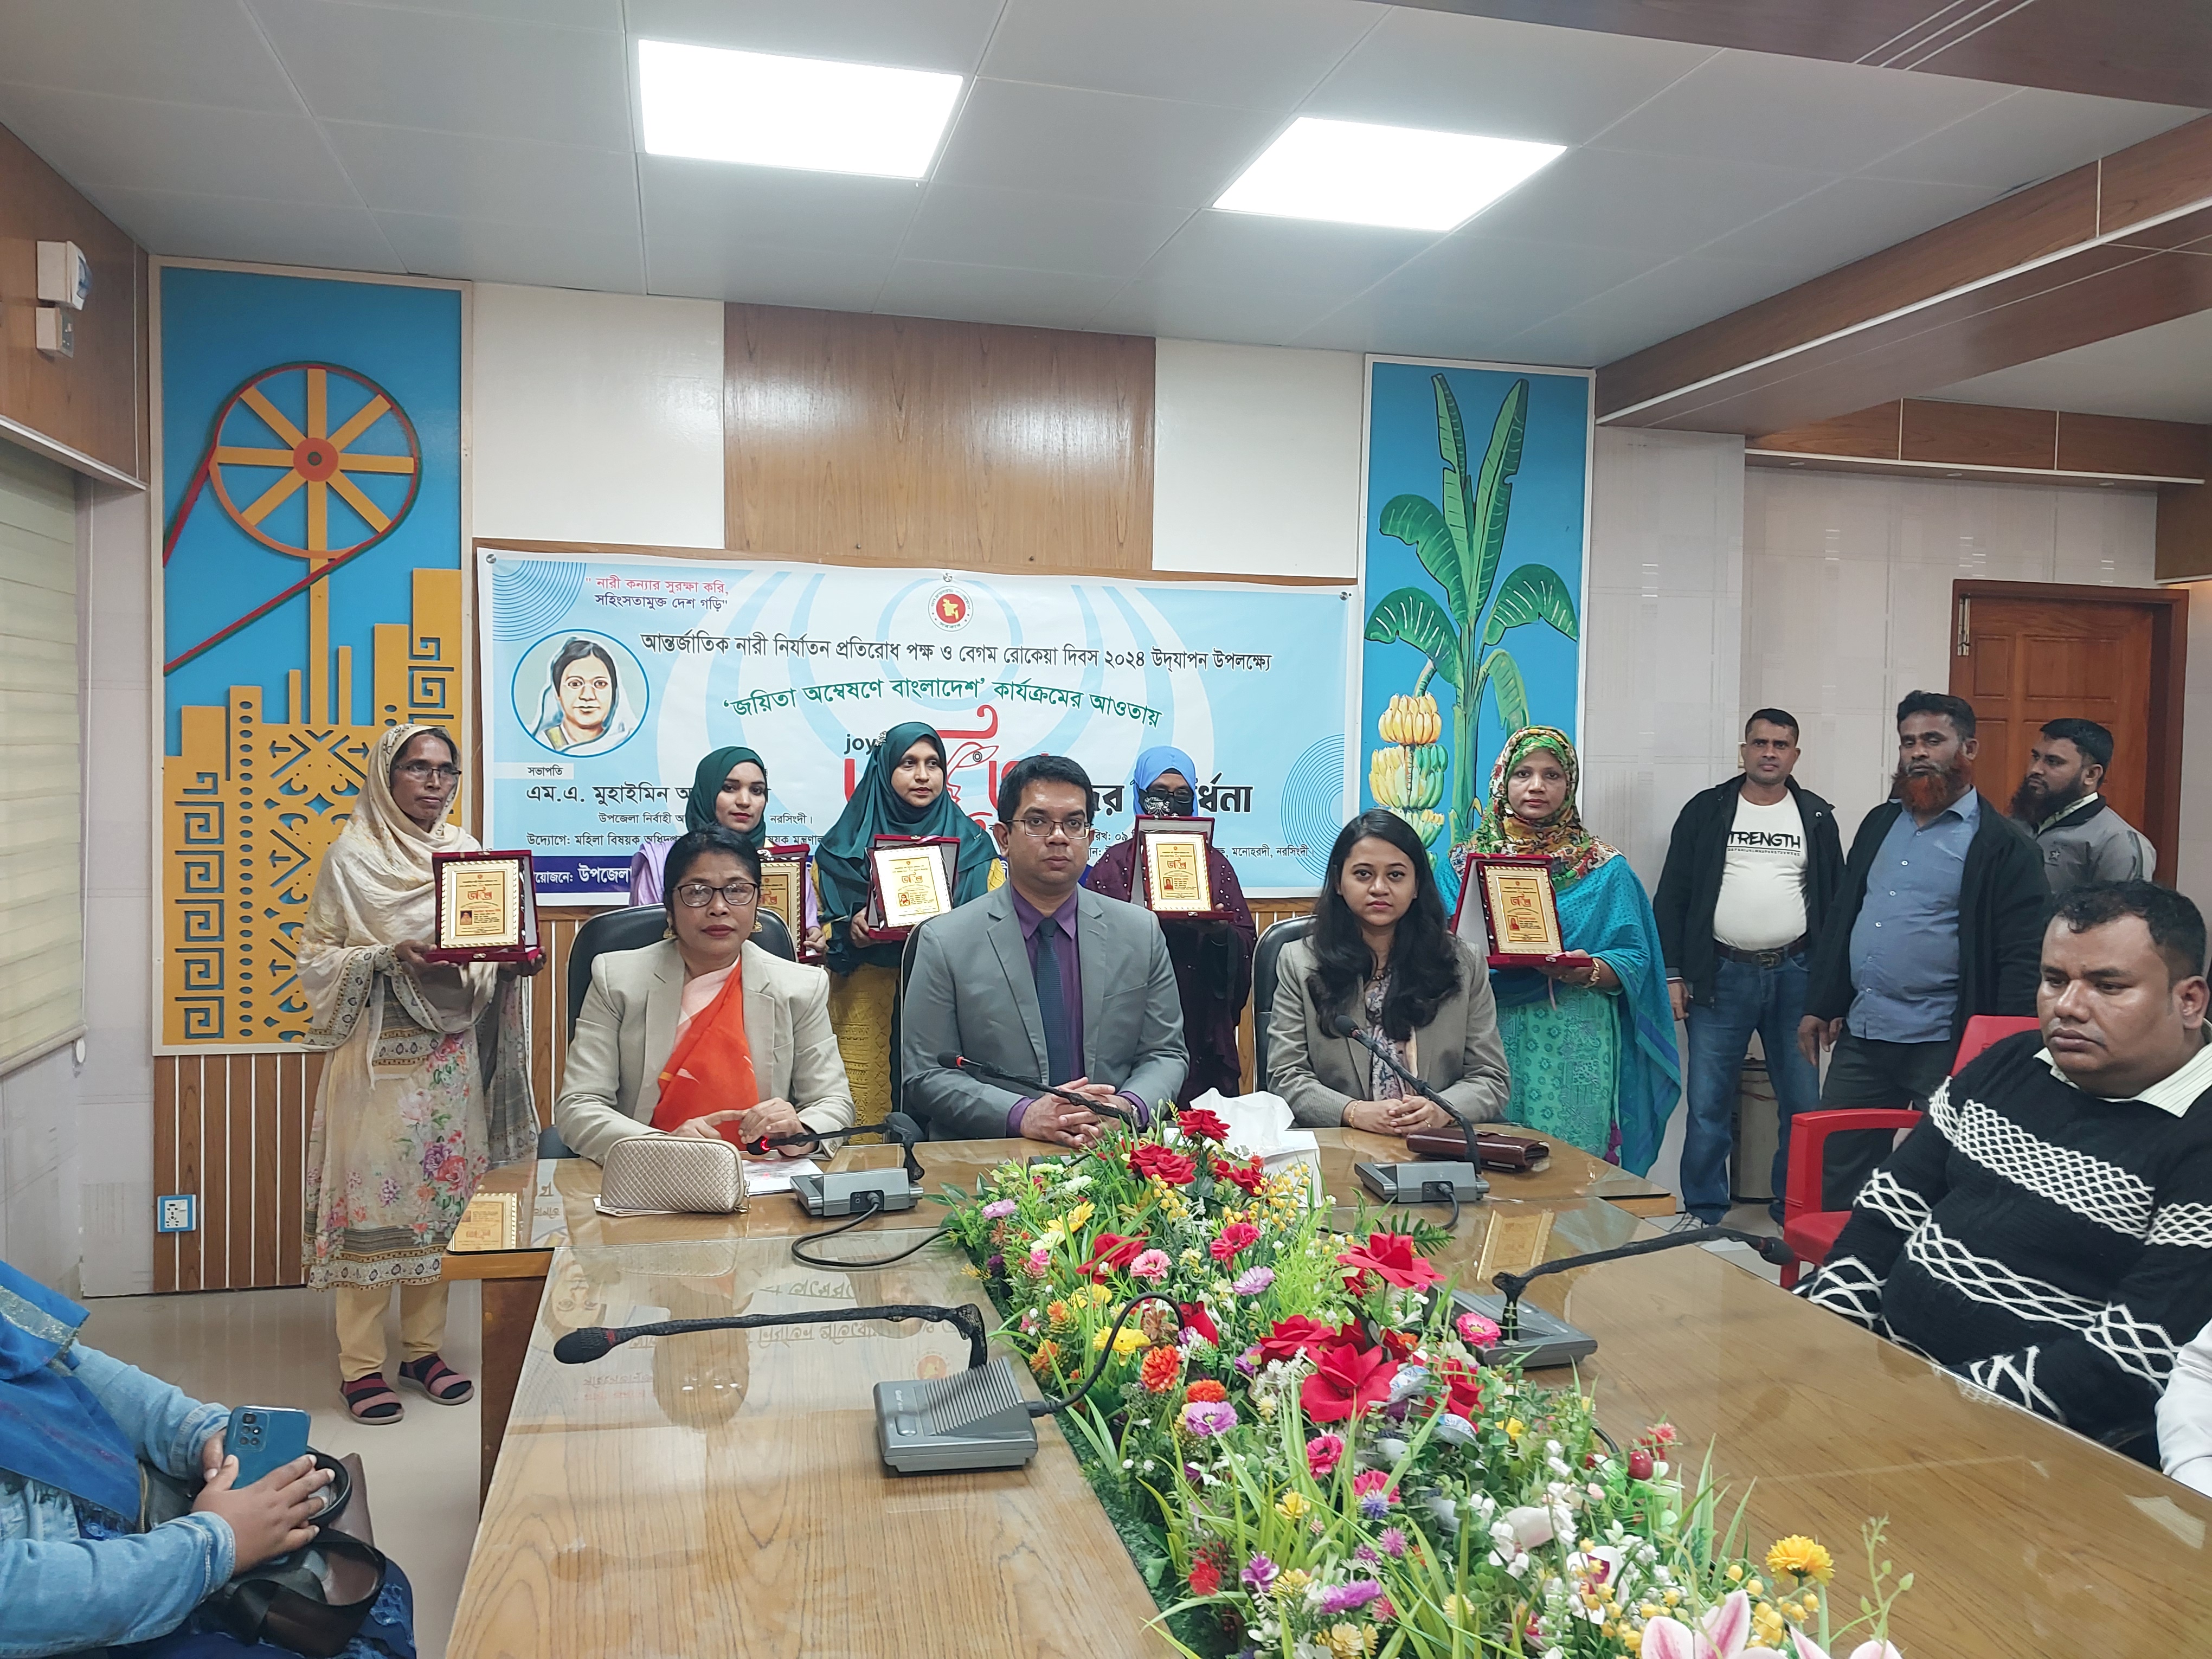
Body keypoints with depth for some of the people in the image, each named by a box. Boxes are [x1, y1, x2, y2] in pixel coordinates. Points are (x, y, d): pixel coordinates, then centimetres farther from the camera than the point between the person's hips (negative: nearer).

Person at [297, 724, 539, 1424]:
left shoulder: (467, 853, 9)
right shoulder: (351, 858, -2)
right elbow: (315, 960, -3)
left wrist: (513, 962, -7)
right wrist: (387, 958, -19)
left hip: (452, 1052, 4)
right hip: (377, 1051, -4)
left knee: (443, 1195, 8)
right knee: (371, 1195, -3)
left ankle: (424, 1347, 20)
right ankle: (361, 1363, 10)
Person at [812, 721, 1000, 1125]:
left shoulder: (972, 844, 12)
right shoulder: (845, 846, 11)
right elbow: (822, 932, 12)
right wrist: (849, 928, -9)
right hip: (867, 1003, 0)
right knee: (867, 1127, -7)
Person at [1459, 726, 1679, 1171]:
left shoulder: (1604, 868, 7)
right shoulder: (1468, 858, 10)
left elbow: (1633, 961, 2)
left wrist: (1586, 971, -17)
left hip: (1573, 1046, -1)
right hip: (1489, 1037, 1)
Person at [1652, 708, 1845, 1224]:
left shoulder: (1817, 817, 8)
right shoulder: (1706, 810, 4)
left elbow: (1835, 901, 10)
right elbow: (1671, 897, 3)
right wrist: (1673, 974, -3)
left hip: (1795, 974, 1)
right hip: (1721, 974, -1)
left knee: (1803, 1104, 5)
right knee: (1708, 1104, 0)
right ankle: (1704, 1216, 12)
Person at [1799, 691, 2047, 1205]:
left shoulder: (2003, 845, -7)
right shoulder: (1879, 824, 13)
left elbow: (2022, 957, -10)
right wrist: (1819, 1005, 13)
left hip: (1942, 1046, -6)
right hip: (1859, 1034, 6)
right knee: (1837, 1172, 12)